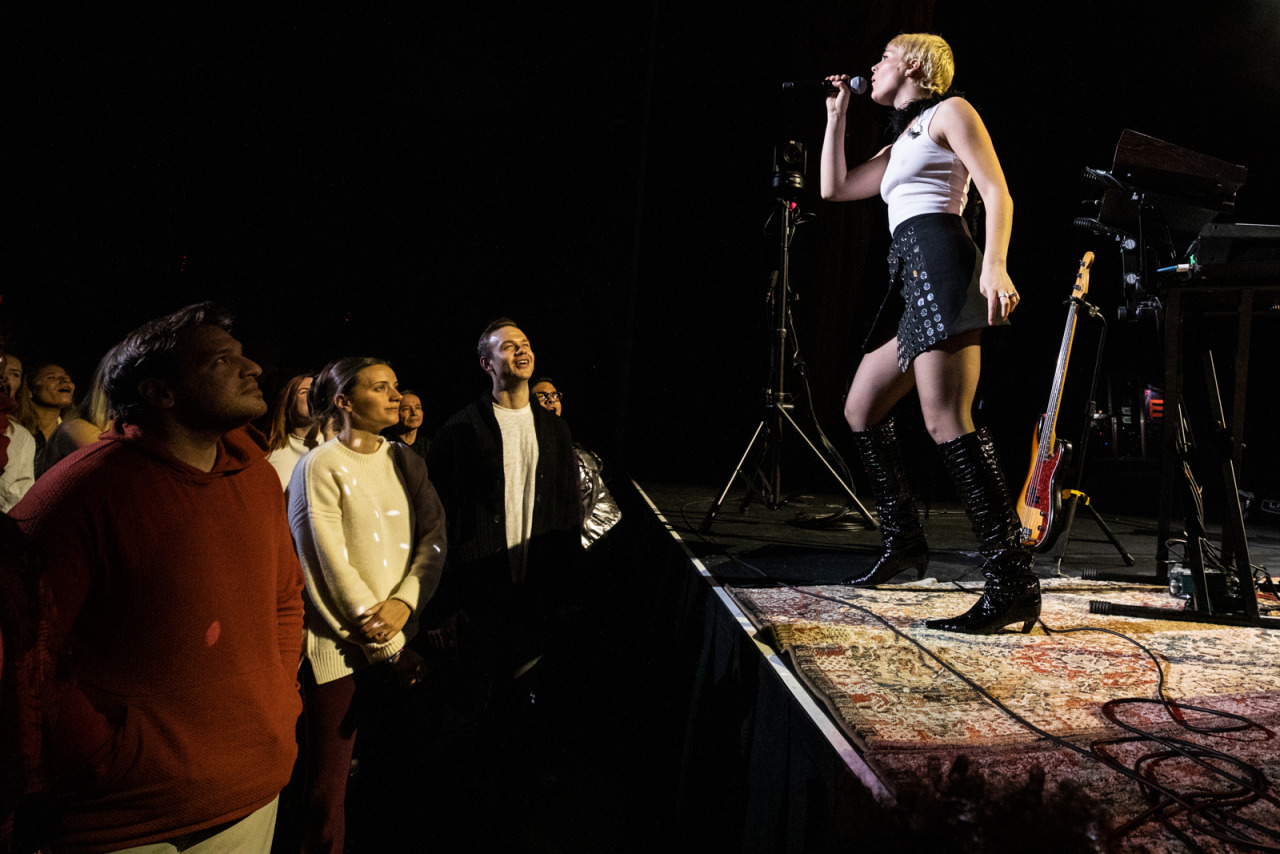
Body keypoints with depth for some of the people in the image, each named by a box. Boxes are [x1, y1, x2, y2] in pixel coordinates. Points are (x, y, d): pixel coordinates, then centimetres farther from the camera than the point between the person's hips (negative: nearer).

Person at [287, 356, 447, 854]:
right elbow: (334, 567, -11)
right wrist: (391, 648, -10)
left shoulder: (405, 462, 9)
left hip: (401, 636, 5)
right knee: (329, 787, 2)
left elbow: (434, 537, 3)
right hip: (341, 646, -5)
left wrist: (404, 602, -15)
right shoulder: (319, 468, -8)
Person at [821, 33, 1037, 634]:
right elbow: (834, 187, 26)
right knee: (860, 410, 13)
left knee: (947, 424, -21)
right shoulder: (899, 146, 30)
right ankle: (903, 541, 22)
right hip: (915, 285, 10)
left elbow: (997, 192, -6)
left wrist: (995, 264, -22)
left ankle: (1013, 585, -23)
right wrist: (837, 115, 28)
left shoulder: (949, 112, 6)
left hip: (942, 267, -10)